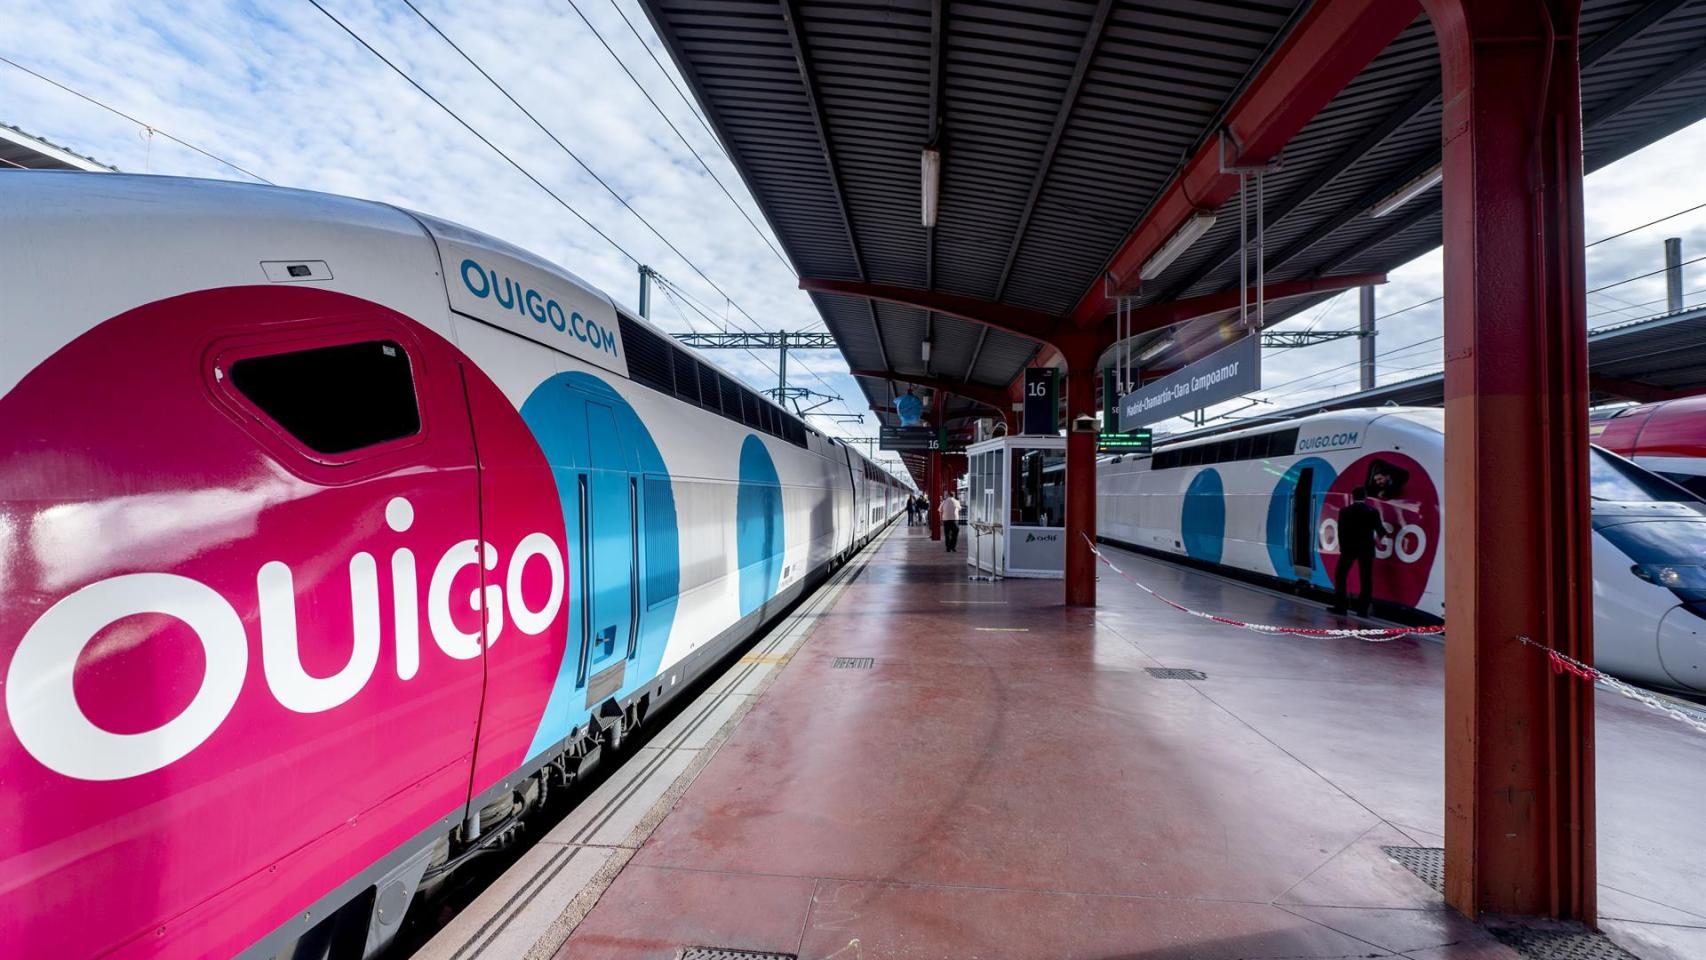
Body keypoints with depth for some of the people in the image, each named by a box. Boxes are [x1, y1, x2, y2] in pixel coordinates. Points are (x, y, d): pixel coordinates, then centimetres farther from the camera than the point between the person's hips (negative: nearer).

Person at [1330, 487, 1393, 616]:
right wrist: (1387, 532, 25)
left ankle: (1339, 606, 6)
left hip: (1348, 548, -1)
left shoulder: (1344, 511, -5)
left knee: (1340, 576, 9)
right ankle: (1362, 609, 5)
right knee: (1365, 580, 6)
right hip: (1366, 549, 1)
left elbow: (1341, 531, -3)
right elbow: (1380, 531, 1)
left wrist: (1342, 546, 9)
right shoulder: (1373, 512, -3)